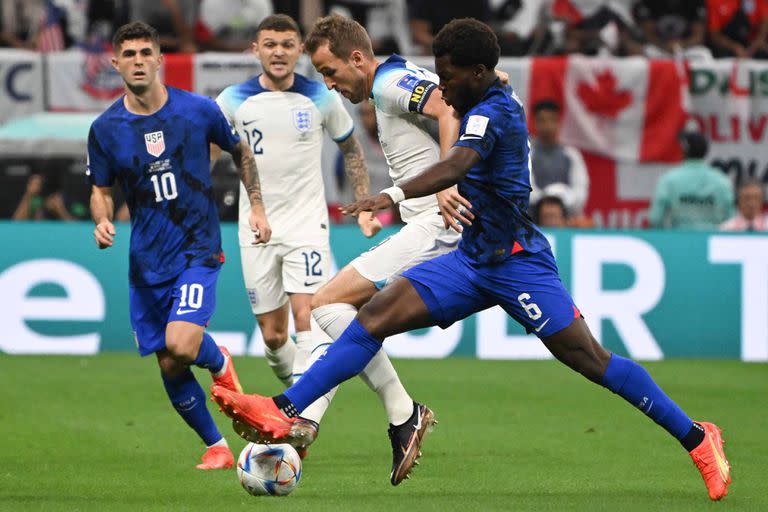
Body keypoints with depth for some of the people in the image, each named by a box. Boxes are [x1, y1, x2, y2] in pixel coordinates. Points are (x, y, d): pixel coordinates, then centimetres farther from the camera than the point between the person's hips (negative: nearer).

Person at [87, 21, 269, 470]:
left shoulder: (198, 110, -5)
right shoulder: (106, 129, -2)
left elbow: (242, 153, 12)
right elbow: (101, 190, 9)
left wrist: (257, 207, 7)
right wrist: (103, 222, -12)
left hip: (198, 249, -3)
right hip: (147, 261, 3)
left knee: (180, 346, -24)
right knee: (169, 368, 3)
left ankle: (219, 362, 12)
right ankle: (216, 446, 22)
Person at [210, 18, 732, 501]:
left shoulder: (490, 112, -19)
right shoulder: (500, 103, 9)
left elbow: (456, 166, -38)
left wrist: (395, 194, -53)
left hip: (517, 262, -9)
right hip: (472, 261, 9)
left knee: (590, 361, -9)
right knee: (375, 315, -5)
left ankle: (697, 438, 4)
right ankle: (283, 413, -11)